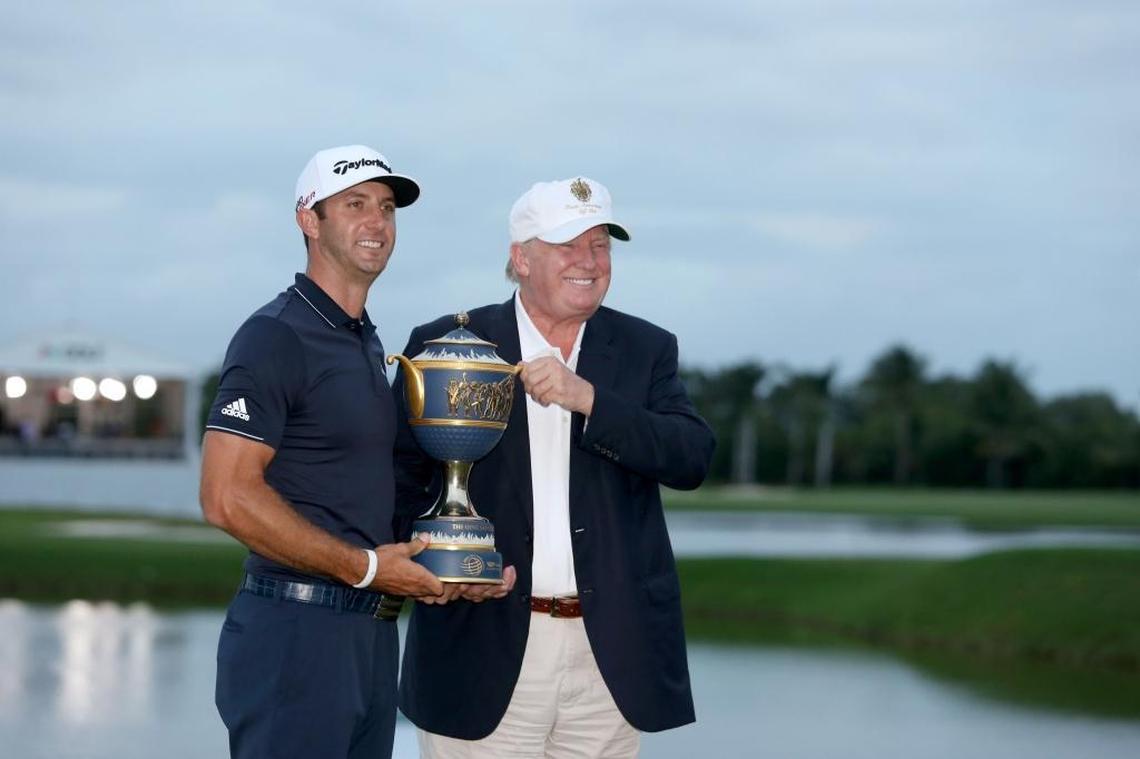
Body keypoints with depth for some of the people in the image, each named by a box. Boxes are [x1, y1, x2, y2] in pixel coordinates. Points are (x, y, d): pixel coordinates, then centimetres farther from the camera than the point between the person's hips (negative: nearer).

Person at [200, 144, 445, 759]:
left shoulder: (368, 342, 18)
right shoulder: (276, 336, -10)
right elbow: (228, 498, -18)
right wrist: (365, 566, -14)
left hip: (369, 631, 9)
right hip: (295, 630, -9)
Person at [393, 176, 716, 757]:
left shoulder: (645, 350, 9)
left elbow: (692, 459, -5)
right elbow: (401, 478, 6)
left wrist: (586, 398, -17)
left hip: (608, 657, 2)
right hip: (485, 649, -2)